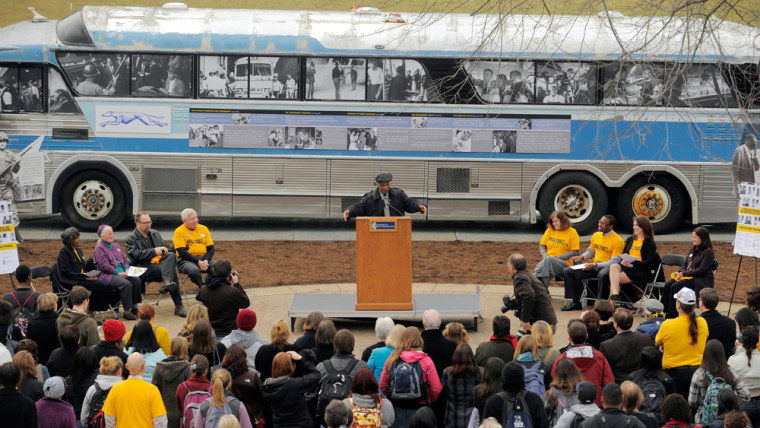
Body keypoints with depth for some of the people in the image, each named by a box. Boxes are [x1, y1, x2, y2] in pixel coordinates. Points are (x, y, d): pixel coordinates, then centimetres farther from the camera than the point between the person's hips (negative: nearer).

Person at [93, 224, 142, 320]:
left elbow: (125, 260, 23)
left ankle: (134, 307, -15)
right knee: (126, 283, -32)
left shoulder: (116, 246, 23)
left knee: (136, 280, -20)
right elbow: (104, 266, -11)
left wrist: (127, 269, 1)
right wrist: (117, 273, -17)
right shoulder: (99, 248, -2)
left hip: (121, 273, 7)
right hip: (106, 275, -7)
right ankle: (127, 312, -27)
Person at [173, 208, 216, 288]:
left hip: (204, 258, 4)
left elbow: (211, 249, 10)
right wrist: (198, 262, -18)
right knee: (194, 270, -38)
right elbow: (182, 252, -9)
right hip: (186, 260, -4)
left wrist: (206, 261, -12)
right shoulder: (179, 231, 0)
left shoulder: (204, 229, 13)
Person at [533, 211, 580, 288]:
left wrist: (560, 257, -12)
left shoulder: (572, 232, 5)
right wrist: (545, 256, -3)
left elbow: (575, 252, -1)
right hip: (548, 261, 3)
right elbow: (542, 246, 19)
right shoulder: (549, 230, 18)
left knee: (549, 260, -37)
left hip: (565, 263, -3)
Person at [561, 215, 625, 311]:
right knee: (567, 271, -7)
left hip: (607, 267, -7)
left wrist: (594, 264, -22)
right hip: (594, 267, 7)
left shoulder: (617, 240, -10)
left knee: (602, 274, -44)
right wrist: (581, 257, 7)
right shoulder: (596, 236, 13)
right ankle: (574, 302, -10)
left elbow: (614, 262, -16)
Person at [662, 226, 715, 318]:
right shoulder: (693, 249, 15)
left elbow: (701, 270, -16)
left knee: (675, 287, -27)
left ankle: (672, 315, -22)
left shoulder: (708, 252, -10)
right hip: (687, 275, 8)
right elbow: (685, 264, 20)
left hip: (701, 280, -8)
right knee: (667, 285, -16)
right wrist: (680, 272, -3)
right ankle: (663, 311, -17)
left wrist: (684, 274, -17)